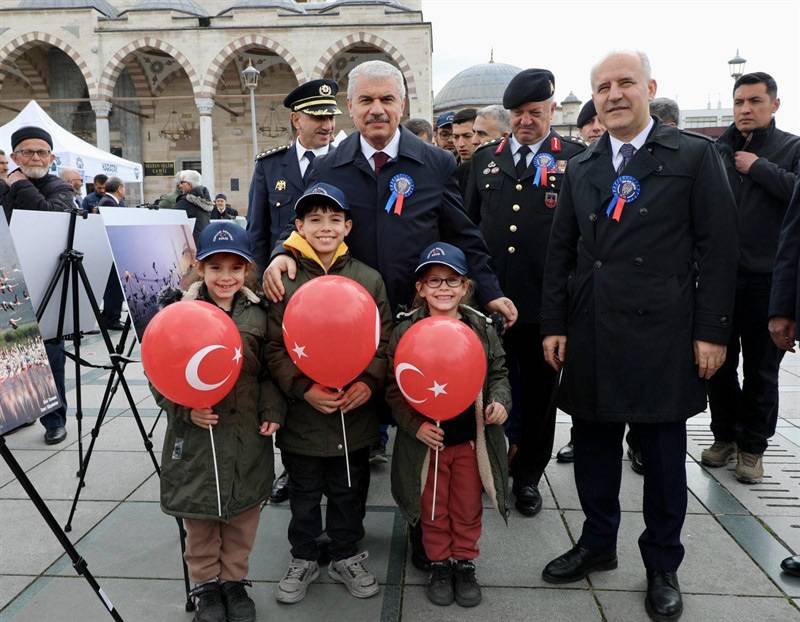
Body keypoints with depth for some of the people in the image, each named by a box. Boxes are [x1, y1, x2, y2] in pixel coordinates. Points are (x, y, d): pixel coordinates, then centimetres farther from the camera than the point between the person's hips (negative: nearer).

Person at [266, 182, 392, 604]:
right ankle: (303, 558, 38)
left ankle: (346, 556, 38)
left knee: (349, 492, 17)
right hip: (301, 415, -1)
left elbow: (382, 342, 0)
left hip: (356, 413, 1)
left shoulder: (369, 279, 0)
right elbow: (274, 348, -7)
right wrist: (304, 388, -19)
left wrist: (369, 382, -14)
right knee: (304, 494, 17)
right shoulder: (283, 281, -5)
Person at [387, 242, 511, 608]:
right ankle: (439, 563, 36)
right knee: (434, 508, 15)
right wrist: (414, 425, -18)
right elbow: (394, 387, -8)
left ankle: (465, 562, 37)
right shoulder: (406, 331, -9)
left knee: (468, 507, 16)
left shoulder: (481, 328, -2)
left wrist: (499, 400, -11)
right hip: (427, 438, -1)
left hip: (472, 437, 2)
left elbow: (498, 373, 8)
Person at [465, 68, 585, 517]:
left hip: (546, 301, -2)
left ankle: (528, 476, 29)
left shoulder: (577, 158, 1)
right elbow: (468, 223, 13)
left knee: (539, 392, 11)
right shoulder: (485, 158, 11)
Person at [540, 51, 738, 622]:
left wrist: (712, 330, -8)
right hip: (592, 335, 4)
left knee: (663, 453, 9)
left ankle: (662, 565, 27)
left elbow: (717, 247, -3)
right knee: (593, 444, 12)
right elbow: (561, 252, 10)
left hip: (662, 334, -3)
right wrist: (555, 325, 5)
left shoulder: (694, 155, 0)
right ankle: (598, 544, 32)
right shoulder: (582, 169, 11)